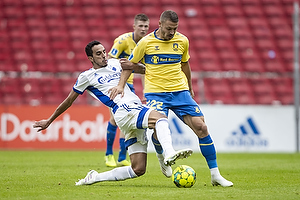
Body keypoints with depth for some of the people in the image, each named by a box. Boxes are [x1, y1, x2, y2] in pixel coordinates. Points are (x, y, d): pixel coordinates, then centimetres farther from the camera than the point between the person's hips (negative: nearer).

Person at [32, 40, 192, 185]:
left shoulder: (115, 64, 23)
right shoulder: (87, 77, 10)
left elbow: (143, 69, 35)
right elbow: (68, 102, 18)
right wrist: (49, 121, 23)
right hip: (124, 111, -6)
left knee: (138, 169, -3)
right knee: (161, 118, -35)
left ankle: (95, 178, 9)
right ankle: (169, 154, -63)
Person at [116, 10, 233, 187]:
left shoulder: (182, 41, 5)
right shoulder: (146, 42, -3)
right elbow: (130, 65, 10)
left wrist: (190, 89, 28)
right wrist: (121, 84, -4)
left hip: (180, 91, 2)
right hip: (156, 92, -2)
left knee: (201, 127, -10)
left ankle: (215, 174, -2)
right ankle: (161, 156, 14)